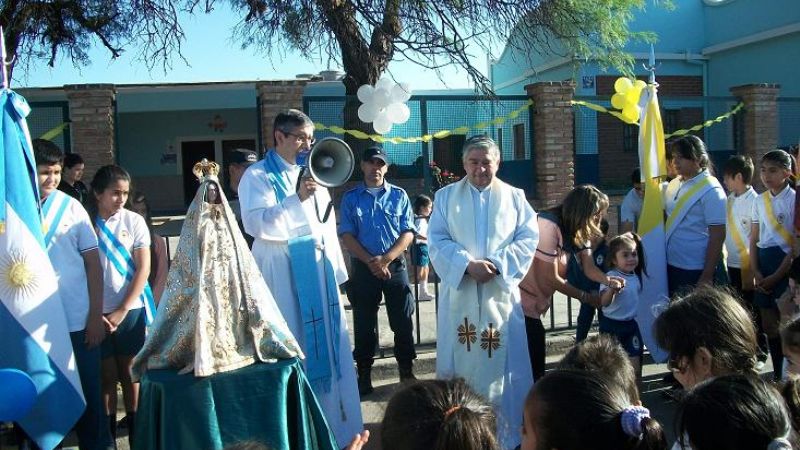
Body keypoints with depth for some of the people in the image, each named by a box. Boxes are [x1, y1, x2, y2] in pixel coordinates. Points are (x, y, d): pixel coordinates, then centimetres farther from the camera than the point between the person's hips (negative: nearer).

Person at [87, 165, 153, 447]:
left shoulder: (134, 221, -2)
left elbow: (143, 269, -3)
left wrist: (122, 310, -7)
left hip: (129, 310, 0)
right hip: (98, 312, 0)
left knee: (128, 372, 10)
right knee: (107, 374, 5)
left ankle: (135, 430, 21)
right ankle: (108, 432, 17)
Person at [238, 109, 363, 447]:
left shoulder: (313, 173, 16)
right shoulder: (257, 176, -4)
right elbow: (257, 224, -18)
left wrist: (336, 269, 15)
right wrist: (297, 199, -27)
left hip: (320, 270, 6)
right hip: (284, 275, -6)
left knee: (327, 345, 9)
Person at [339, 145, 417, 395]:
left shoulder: (399, 196, 5)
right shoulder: (351, 198, 4)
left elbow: (408, 233, -1)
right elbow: (346, 235, -2)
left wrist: (386, 259, -14)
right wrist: (370, 261, -14)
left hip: (395, 266, 0)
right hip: (363, 268, 0)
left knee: (403, 322, 4)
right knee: (364, 324, 6)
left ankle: (407, 371, 17)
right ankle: (364, 374, 16)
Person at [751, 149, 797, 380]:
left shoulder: (793, 200, -9)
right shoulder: (760, 200, 8)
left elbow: (796, 245, -11)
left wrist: (775, 277, -12)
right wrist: (756, 272, -1)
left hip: (785, 263, -5)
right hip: (764, 262, 6)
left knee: (785, 323, -2)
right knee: (768, 324, 10)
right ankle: (777, 373, 22)